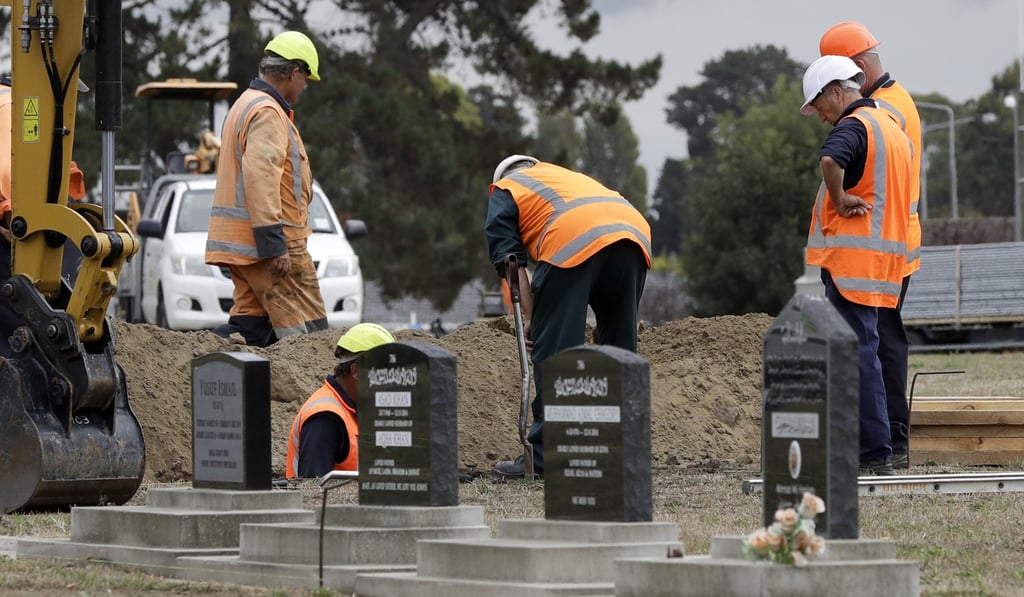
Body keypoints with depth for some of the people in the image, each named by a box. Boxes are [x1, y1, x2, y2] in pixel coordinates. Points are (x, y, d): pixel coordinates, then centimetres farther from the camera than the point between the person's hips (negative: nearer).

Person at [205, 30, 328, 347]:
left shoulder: (245, 105, 23)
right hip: (268, 240, -10)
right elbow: (260, 177, -24)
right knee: (307, 331, -8)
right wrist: (274, 245, -27)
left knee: (251, 326, 8)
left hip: (240, 244, 10)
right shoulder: (268, 113, -12)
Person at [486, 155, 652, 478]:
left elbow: (508, 262, 11)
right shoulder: (570, 177, 42)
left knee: (554, 352, -3)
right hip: (636, 232, 6)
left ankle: (544, 457, -6)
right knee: (619, 349, 15)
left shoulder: (505, 190, 27)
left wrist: (528, 318, 10)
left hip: (574, 241, -6)